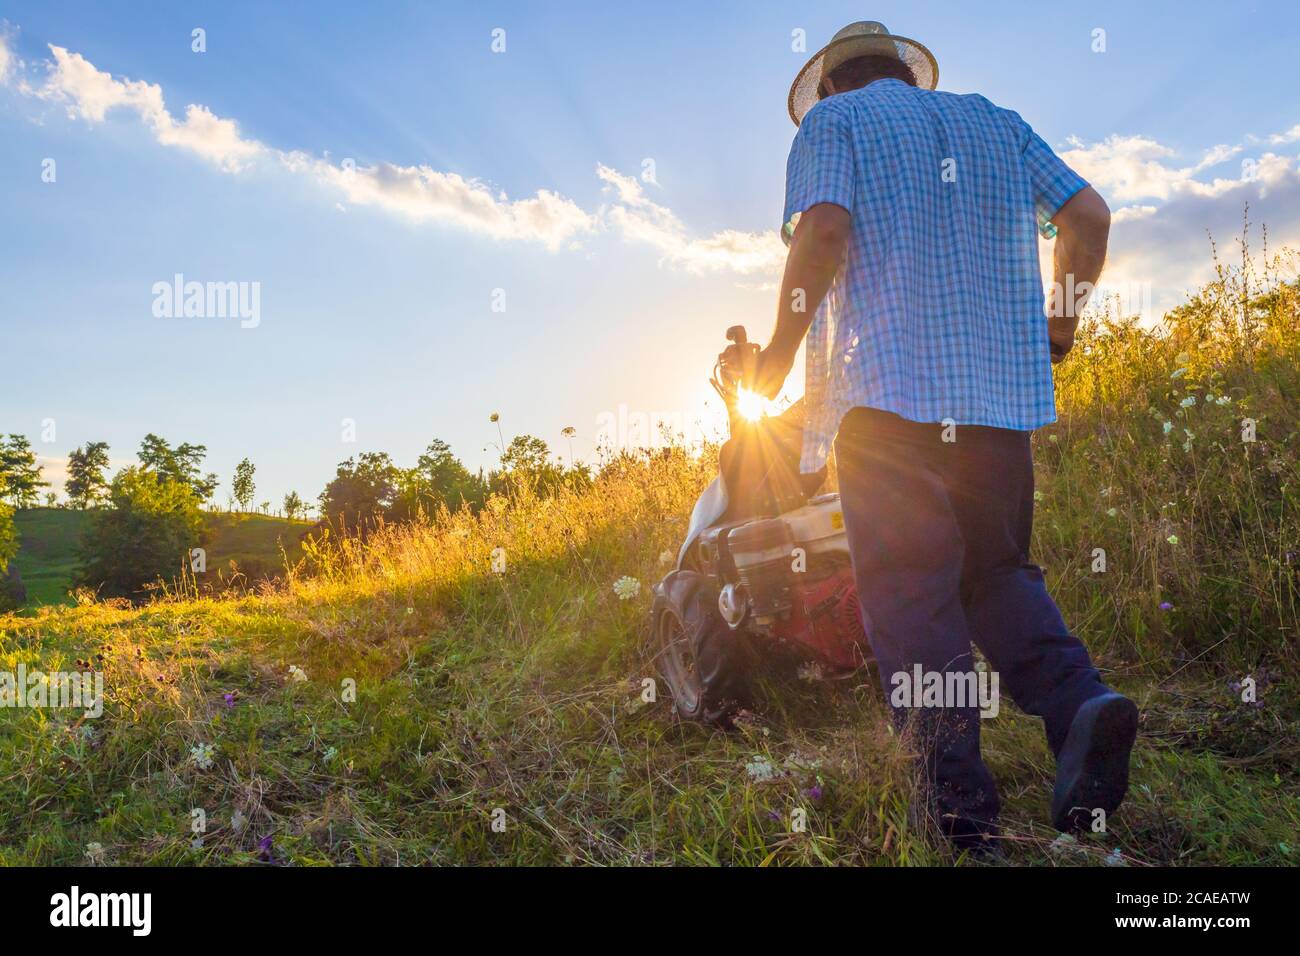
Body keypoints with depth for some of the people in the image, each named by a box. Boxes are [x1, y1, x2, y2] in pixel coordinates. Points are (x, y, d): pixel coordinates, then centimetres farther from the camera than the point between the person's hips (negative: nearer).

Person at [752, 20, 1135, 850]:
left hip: (886, 385, -4)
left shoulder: (833, 120, 10)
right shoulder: (996, 121, 24)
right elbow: (1089, 213, 13)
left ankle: (959, 799, -7)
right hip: (1002, 386, 5)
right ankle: (1079, 700, -10)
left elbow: (824, 229, -9)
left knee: (910, 593, -3)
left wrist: (781, 347, 0)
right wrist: (1062, 318, 26)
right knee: (995, 567, 14)